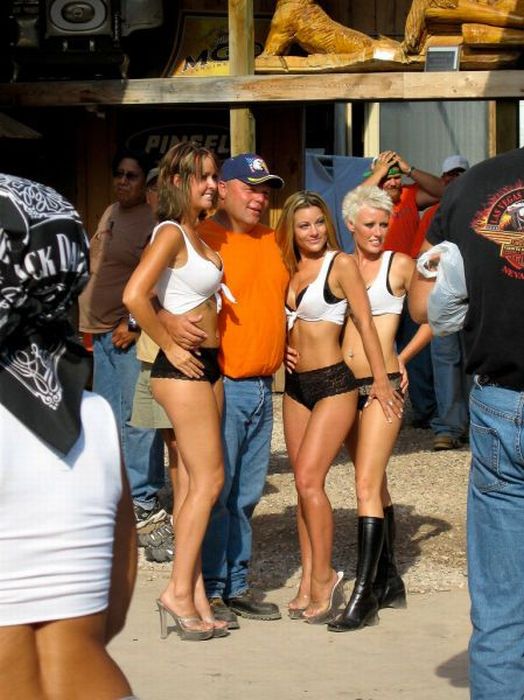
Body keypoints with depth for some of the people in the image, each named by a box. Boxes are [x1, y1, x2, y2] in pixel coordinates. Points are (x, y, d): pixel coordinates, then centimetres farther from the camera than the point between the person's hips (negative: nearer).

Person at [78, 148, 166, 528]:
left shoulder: (152, 220, -11)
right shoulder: (111, 213, 16)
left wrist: (132, 324, -21)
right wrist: (90, 321, 21)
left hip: (131, 333, -9)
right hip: (103, 332, 9)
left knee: (134, 418, -8)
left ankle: (145, 501, -3)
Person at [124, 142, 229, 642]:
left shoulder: (196, 234, 15)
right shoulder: (170, 233, -13)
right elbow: (134, 295, -26)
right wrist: (170, 347, -18)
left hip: (207, 366, 9)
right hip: (183, 368, -9)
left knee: (196, 483, 8)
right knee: (209, 478, -9)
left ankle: (193, 591, 12)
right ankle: (180, 591, -5)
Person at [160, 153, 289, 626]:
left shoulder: (274, 242, 15)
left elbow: (287, 298, 31)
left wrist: (286, 343, 17)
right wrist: (169, 320, -30)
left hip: (262, 387, 7)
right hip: (220, 385, -7)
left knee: (247, 494, 11)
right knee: (214, 490, -6)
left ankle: (238, 584, 20)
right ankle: (209, 589, 2)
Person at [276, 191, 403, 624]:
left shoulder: (341, 264, -7)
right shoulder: (289, 270, 11)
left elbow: (365, 322, -9)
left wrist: (380, 378, -10)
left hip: (333, 383, -7)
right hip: (296, 385, 7)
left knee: (309, 479, -13)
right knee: (304, 484, 7)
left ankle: (324, 577, -3)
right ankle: (309, 582, 11)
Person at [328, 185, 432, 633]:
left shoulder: (399, 265, -1)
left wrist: (403, 358, 3)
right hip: (345, 385, 5)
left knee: (367, 485, -14)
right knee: (376, 485, 14)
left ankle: (364, 594, -14)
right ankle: (389, 582, 24)